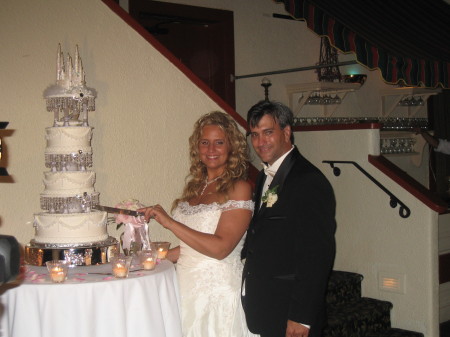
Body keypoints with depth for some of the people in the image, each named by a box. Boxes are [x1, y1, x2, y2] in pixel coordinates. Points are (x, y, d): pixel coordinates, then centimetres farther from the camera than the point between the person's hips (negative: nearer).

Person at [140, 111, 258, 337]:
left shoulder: (239, 188, -10)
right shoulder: (195, 185, 10)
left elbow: (220, 247, -20)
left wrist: (169, 222, -22)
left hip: (217, 291, -6)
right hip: (186, 286, 6)